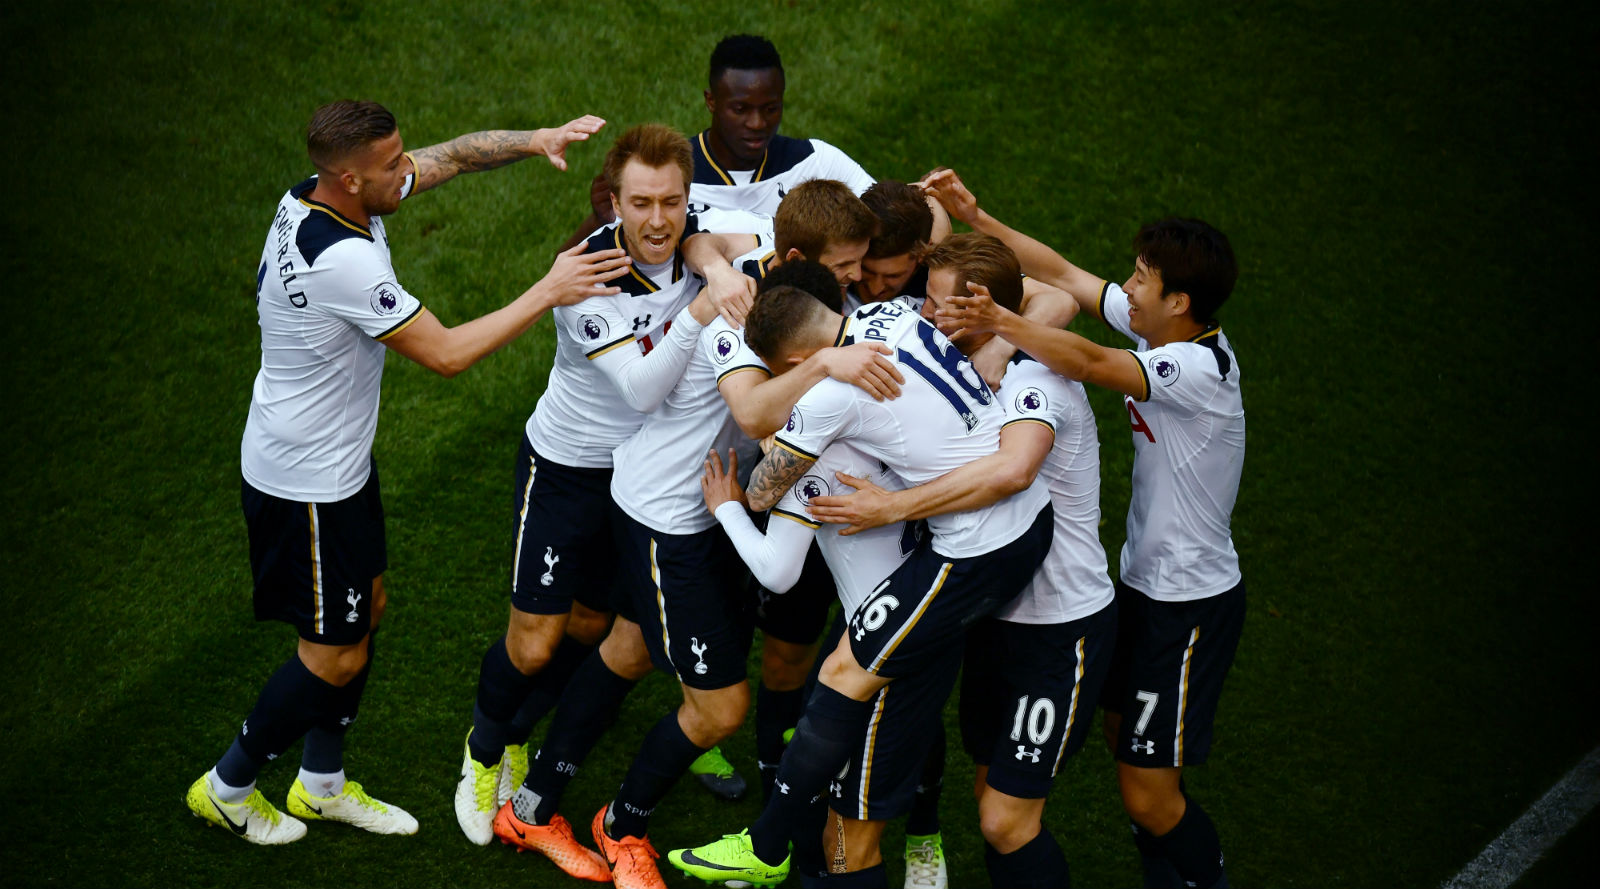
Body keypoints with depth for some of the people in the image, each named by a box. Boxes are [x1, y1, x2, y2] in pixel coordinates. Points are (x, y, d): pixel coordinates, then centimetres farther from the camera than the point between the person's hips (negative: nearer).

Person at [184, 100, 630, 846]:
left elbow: (454, 155, 2)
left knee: (367, 610, 21)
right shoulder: (341, 261, -34)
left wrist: (535, 140, -14)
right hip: (305, 484, -9)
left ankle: (322, 784, 37)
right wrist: (549, 292, -26)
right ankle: (227, 787, 25)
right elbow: (446, 353, -29)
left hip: (338, 459, 9)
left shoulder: (315, 197, -6)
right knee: (335, 655, 6)